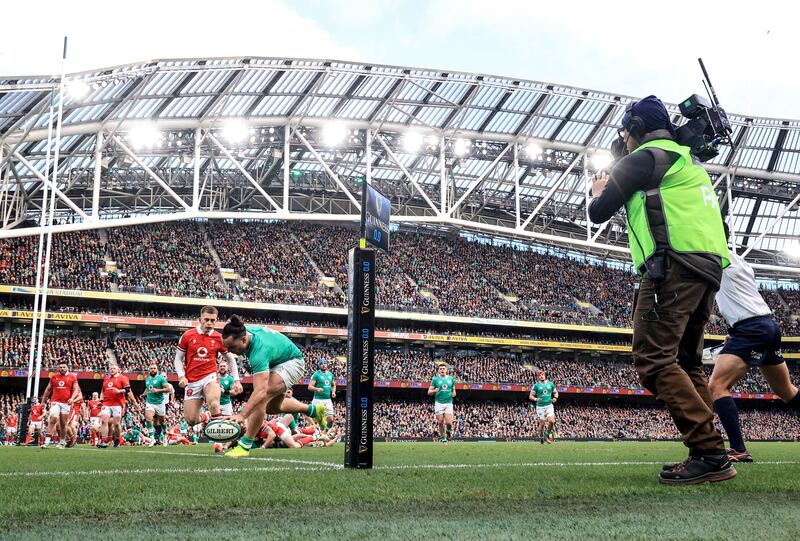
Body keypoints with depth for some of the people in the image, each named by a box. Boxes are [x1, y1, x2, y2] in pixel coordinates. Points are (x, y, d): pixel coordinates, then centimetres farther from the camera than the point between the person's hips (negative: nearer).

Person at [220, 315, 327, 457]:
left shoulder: (259, 351, -43)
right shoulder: (244, 330, -20)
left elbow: (261, 391, -53)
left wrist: (241, 415, -61)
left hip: (293, 362, -10)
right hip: (277, 361, 10)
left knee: (262, 397, -29)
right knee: (272, 407, 17)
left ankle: (245, 445, -23)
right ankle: (313, 410, 35)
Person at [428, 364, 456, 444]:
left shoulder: (451, 379, 9)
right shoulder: (435, 379, 2)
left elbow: (453, 389, 20)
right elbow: (429, 392, 2)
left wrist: (454, 393, -3)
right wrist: (434, 391, -19)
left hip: (449, 403, 1)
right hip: (439, 403, -1)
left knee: (449, 422, -10)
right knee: (440, 423, 0)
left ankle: (449, 430, 23)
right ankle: (443, 438, 17)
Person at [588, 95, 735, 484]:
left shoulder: (644, 157, 2)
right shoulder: (687, 163, 29)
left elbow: (599, 213, 0)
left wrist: (598, 192, 22)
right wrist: (620, 189, 33)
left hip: (674, 265, -9)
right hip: (708, 267, 10)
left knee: (655, 360, -13)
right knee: (687, 364, 13)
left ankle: (708, 452, -21)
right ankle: (710, 456, 7)